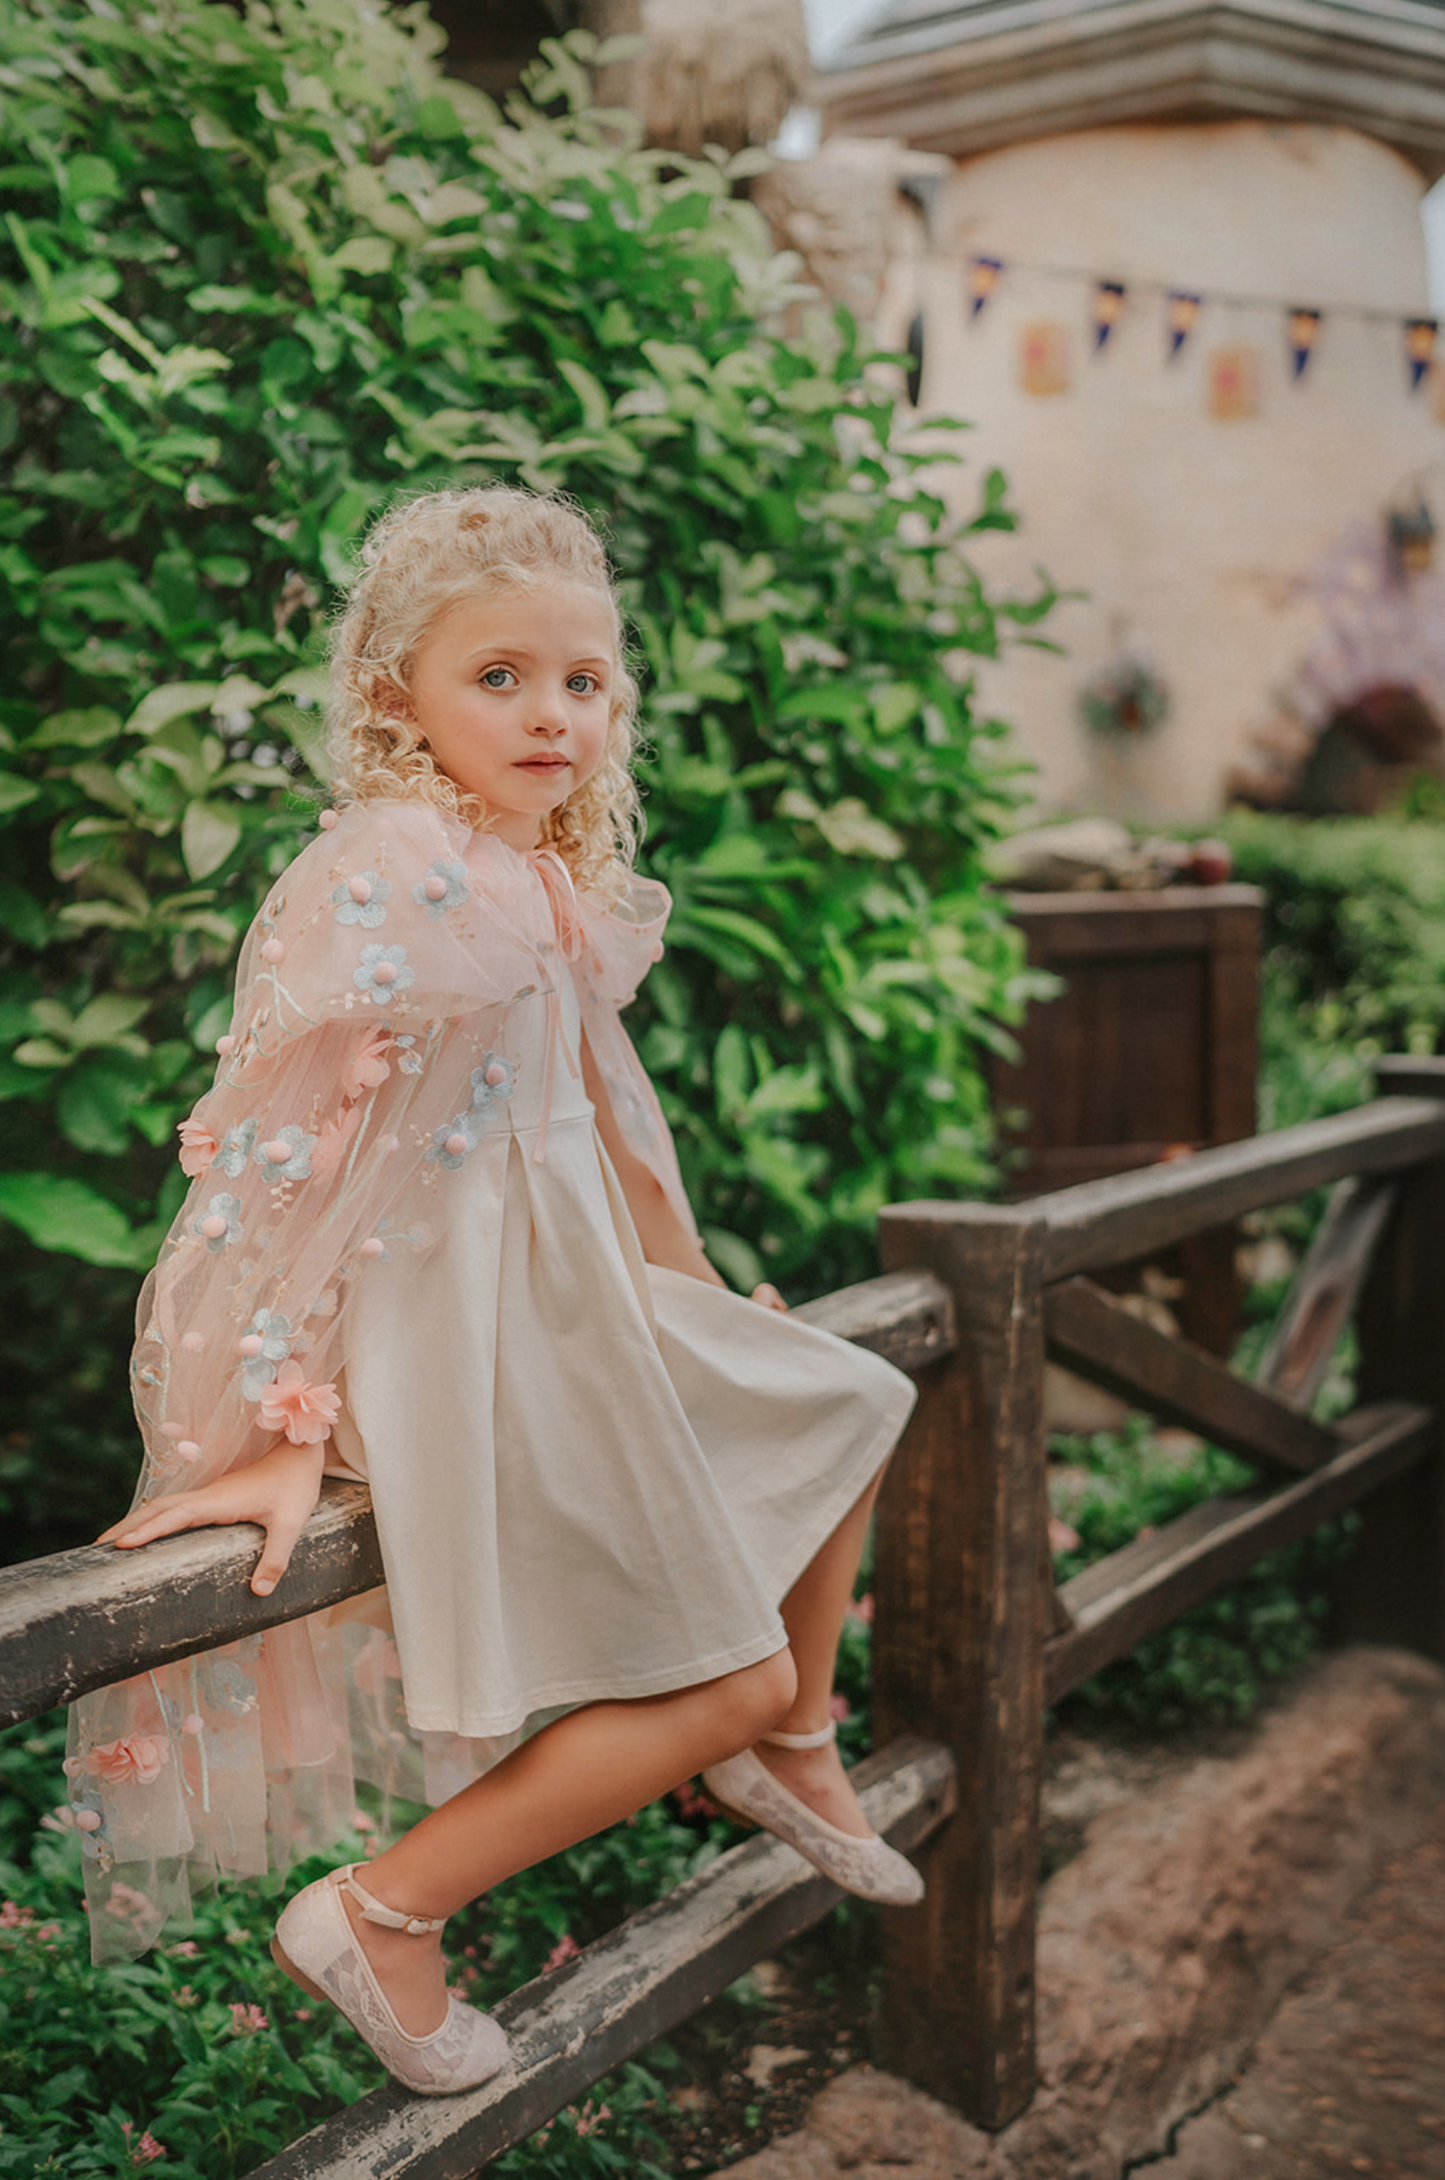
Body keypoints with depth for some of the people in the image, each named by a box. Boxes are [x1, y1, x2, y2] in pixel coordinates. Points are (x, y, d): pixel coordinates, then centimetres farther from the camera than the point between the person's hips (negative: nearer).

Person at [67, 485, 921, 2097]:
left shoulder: (546, 880, 7)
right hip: (443, 1344, -9)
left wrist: (698, 1297, 25)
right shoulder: (391, 875, -21)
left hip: (569, 1314, 10)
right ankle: (382, 1918, 1)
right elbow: (289, 1161, -23)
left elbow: (600, 1111, 18)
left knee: (845, 1408, 23)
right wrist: (289, 1431, -25)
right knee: (729, 1680, -5)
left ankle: (791, 1757, 39)